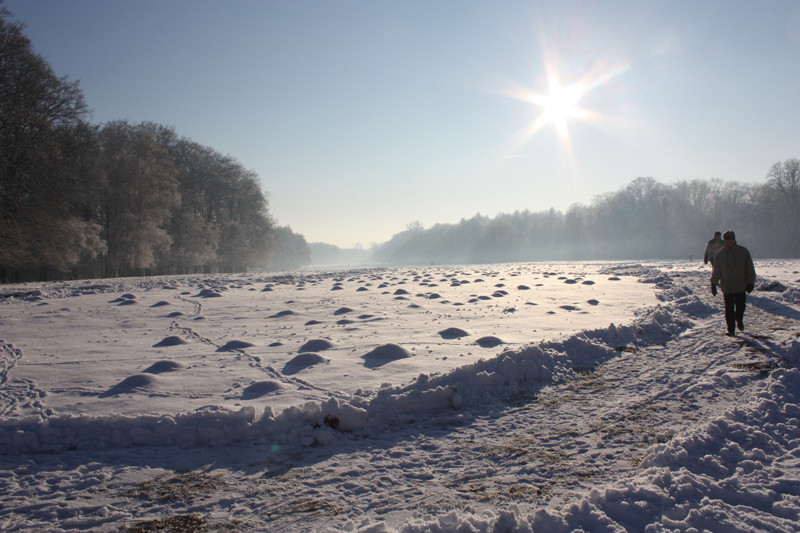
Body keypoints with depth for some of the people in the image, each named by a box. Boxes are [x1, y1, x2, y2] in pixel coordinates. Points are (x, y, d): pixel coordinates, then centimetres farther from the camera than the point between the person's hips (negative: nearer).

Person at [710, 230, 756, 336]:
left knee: (740, 307, 6)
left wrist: (750, 283, -3)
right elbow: (716, 270, 7)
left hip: (741, 286, 0)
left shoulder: (743, 252, 0)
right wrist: (713, 284, 5)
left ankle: (739, 321, 36)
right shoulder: (720, 254, 2)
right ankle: (731, 329, 9)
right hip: (726, 287, 0)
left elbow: (750, 269, 3)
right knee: (729, 309, 1)